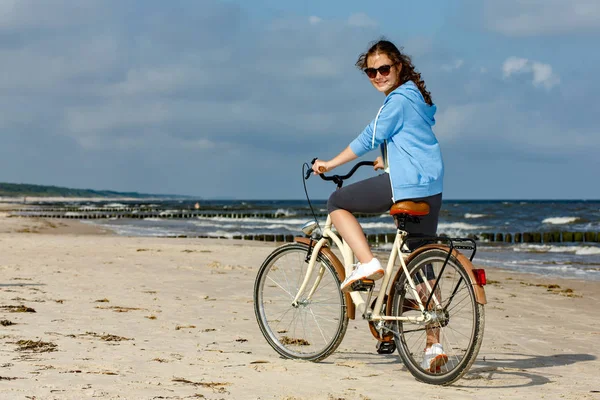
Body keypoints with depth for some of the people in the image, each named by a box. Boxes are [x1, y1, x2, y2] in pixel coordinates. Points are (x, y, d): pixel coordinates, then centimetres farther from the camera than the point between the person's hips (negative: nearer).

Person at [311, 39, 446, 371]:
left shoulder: (399, 100, -8)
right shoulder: (416, 97, 21)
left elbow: (368, 139, -7)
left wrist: (330, 164, 2)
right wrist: (387, 161, 48)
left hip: (406, 184, -10)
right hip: (431, 190, 10)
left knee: (337, 203, 6)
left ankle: (368, 263, -9)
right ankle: (433, 346, 7)